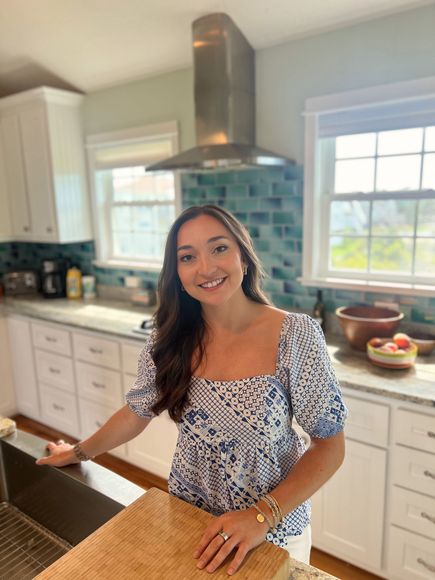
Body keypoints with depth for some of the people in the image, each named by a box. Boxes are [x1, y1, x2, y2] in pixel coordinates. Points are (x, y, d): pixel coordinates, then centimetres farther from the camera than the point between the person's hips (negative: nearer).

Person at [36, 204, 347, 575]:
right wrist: (80, 452, 13)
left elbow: (330, 445, -15)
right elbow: (137, 412, 3)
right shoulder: (170, 339, -12)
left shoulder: (296, 336, -23)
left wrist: (263, 514, -23)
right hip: (186, 515, 3)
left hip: (273, 528, -2)